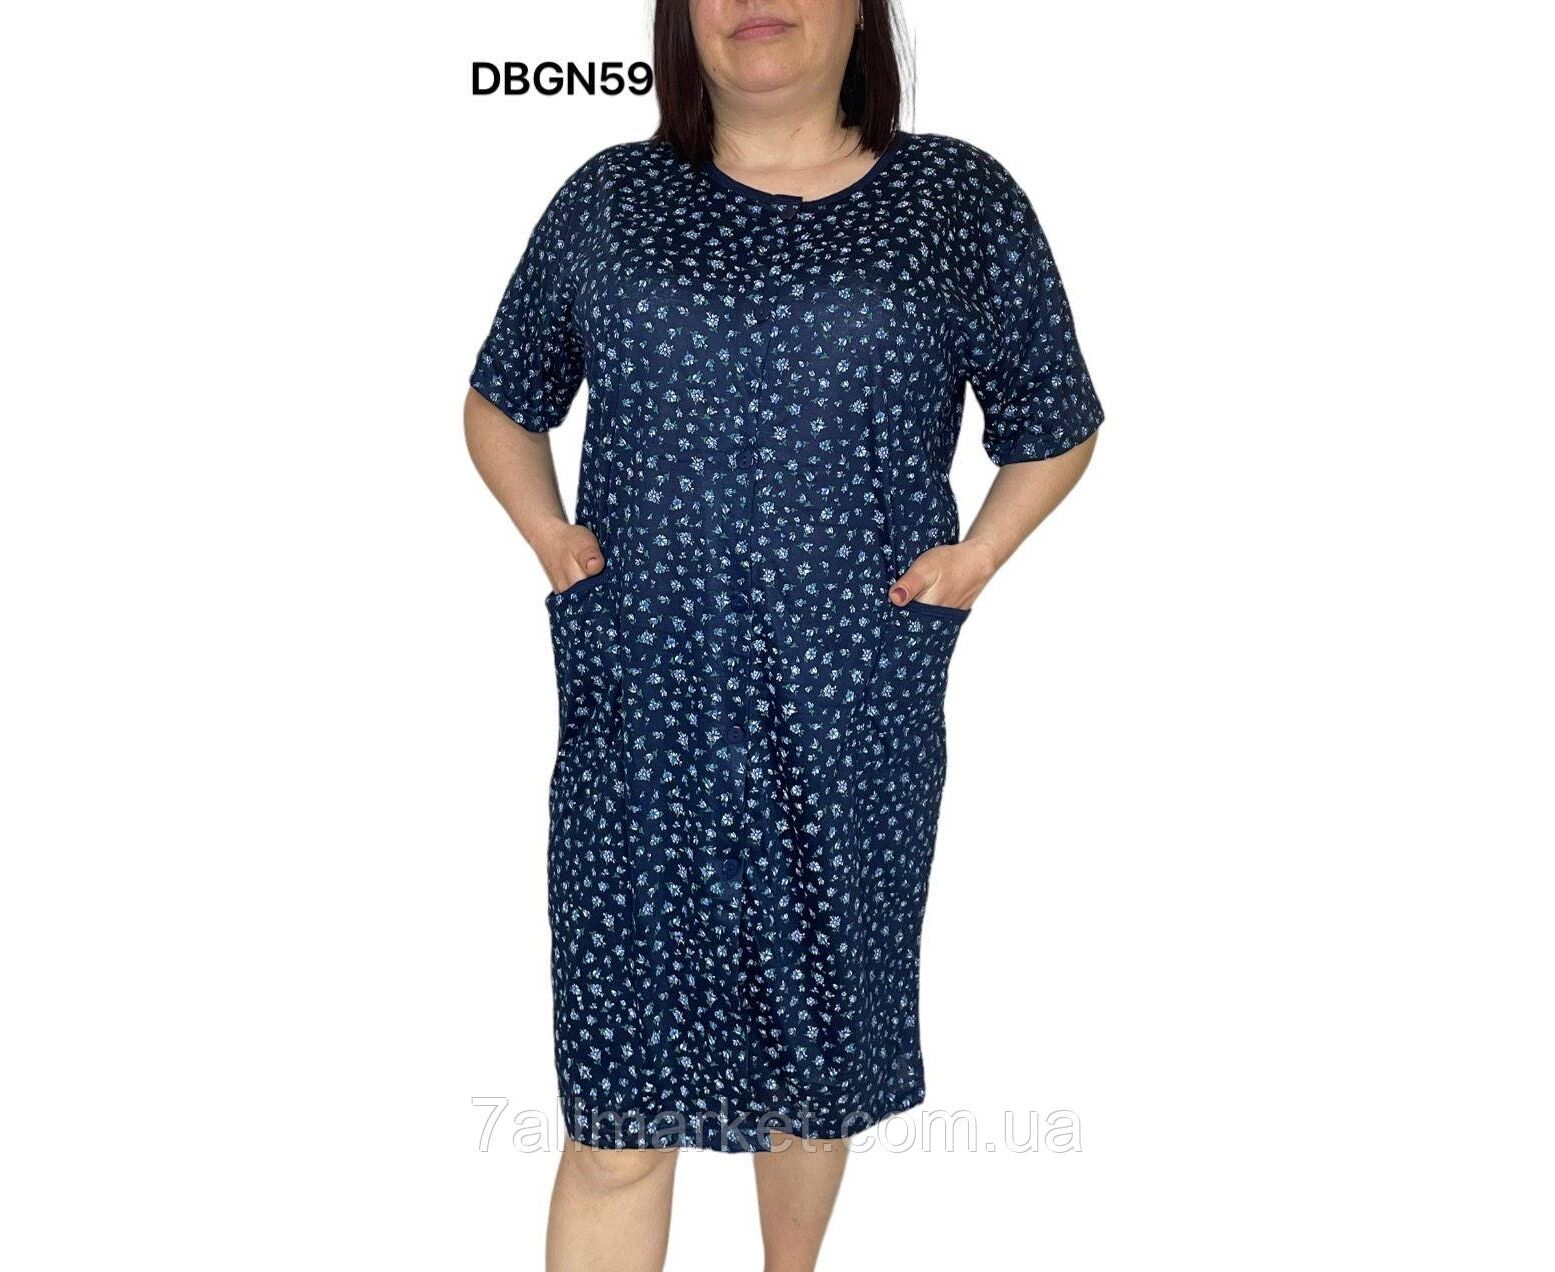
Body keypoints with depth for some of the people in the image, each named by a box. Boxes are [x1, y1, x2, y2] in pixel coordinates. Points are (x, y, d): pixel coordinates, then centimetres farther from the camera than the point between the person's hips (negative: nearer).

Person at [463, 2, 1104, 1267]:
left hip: (850, 730, 1)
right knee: (618, 1118, 1)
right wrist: (550, 535, 3)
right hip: (641, 721, 0)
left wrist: (973, 560, -1)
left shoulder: (962, 202, 2)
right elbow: (502, 404, 19)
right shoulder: (608, 201, 5)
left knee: (818, 1060, 18)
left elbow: (1055, 430, 13)